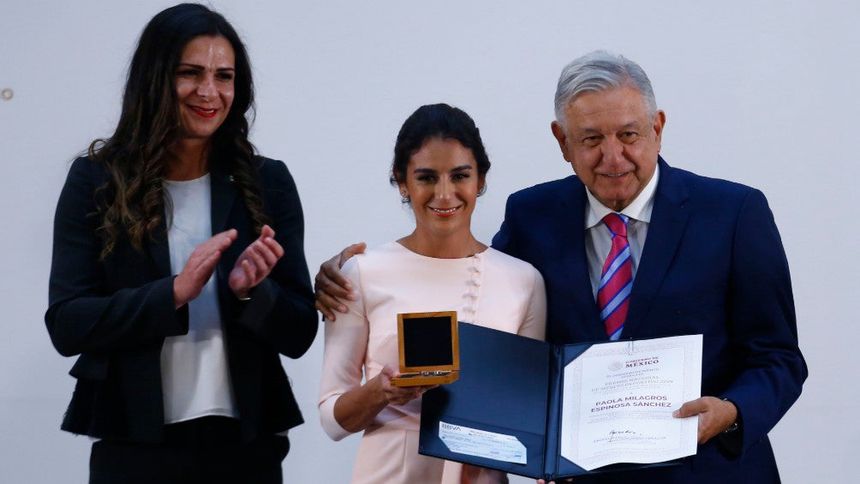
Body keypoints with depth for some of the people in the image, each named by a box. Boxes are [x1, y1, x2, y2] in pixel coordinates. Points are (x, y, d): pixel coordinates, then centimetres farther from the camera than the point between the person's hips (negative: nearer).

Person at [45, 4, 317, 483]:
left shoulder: (267, 182, 1)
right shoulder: (97, 181, -2)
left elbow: (299, 334, 2)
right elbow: (66, 325, -8)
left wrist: (251, 292, -18)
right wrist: (174, 293, -20)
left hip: (246, 445, 2)